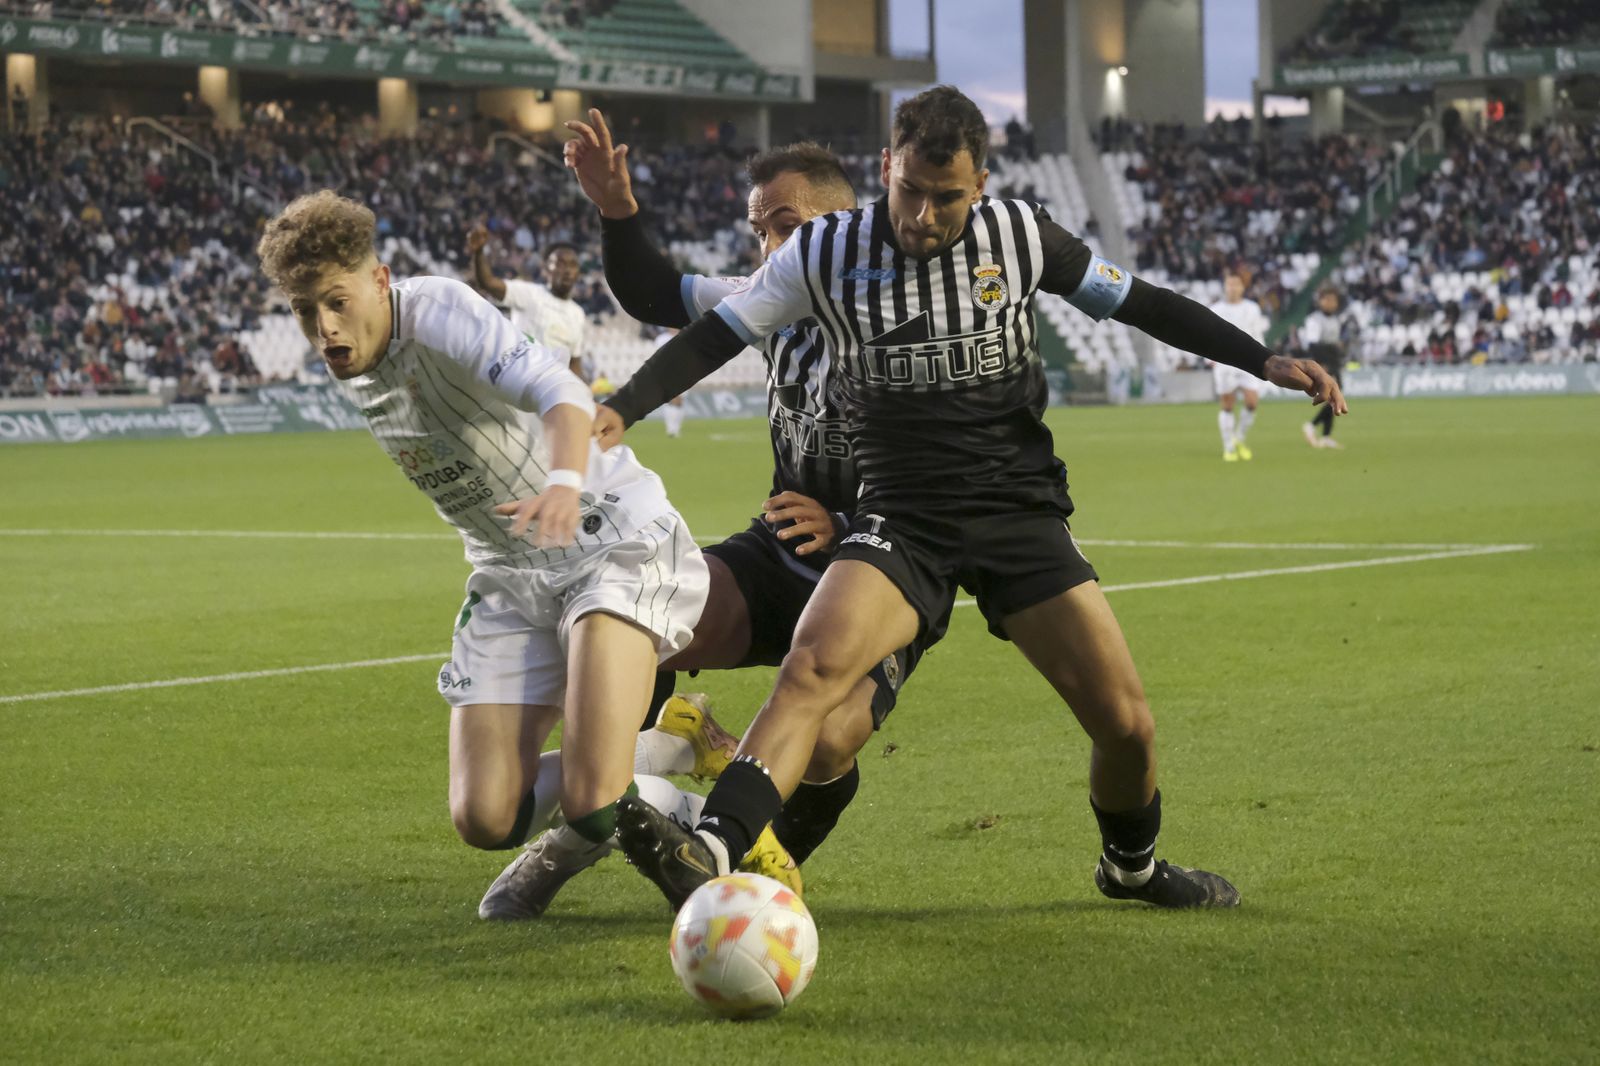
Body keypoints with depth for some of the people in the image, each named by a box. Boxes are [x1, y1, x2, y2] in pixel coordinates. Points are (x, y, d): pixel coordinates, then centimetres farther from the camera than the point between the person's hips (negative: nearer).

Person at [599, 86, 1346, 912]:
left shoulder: (1019, 235, -1)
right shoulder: (824, 252, -3)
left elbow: (1142, 305, 8)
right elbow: (712, 338, 1)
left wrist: (1267, 362, 3)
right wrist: (621, 409, -14)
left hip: (1021, 510, 1)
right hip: (901, 518, -1)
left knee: (1125, 723, -4)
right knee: (813, 664, -30)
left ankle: (1131, 864, 27)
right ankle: (707, 854, -43)